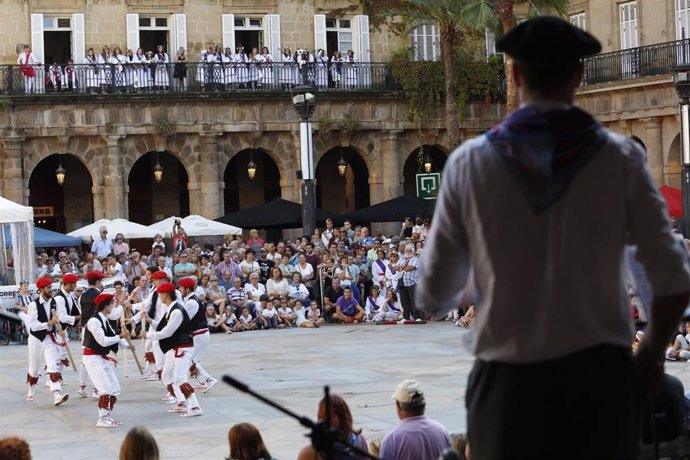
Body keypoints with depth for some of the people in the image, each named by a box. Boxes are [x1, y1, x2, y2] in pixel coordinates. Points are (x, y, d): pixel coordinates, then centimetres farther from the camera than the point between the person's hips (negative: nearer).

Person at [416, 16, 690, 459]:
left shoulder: (468, 163, 0)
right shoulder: (620, 157, -2)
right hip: (597, 375, 0)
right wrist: (652, 354, 12)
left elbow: (435, 293, 4)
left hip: (507, 382, 1)